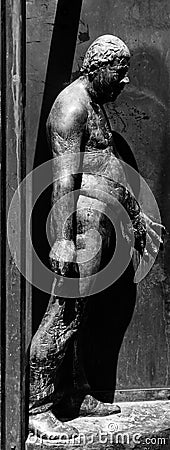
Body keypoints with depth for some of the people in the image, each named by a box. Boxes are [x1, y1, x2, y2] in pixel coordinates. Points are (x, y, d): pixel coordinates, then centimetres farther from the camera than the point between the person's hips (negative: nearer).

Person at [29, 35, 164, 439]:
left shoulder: (96, 106, 22)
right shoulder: (72, 105, -9)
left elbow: (112, 169, 28)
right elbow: (64, 180, -19)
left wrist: (137, 216, 31)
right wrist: (63, 240, -25)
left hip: (102, 224, 10)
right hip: (82, 220, -10)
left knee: (76, 316, 14)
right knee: (65, 316, -8)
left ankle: (76, 395, 23)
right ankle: (37, 408, 2)